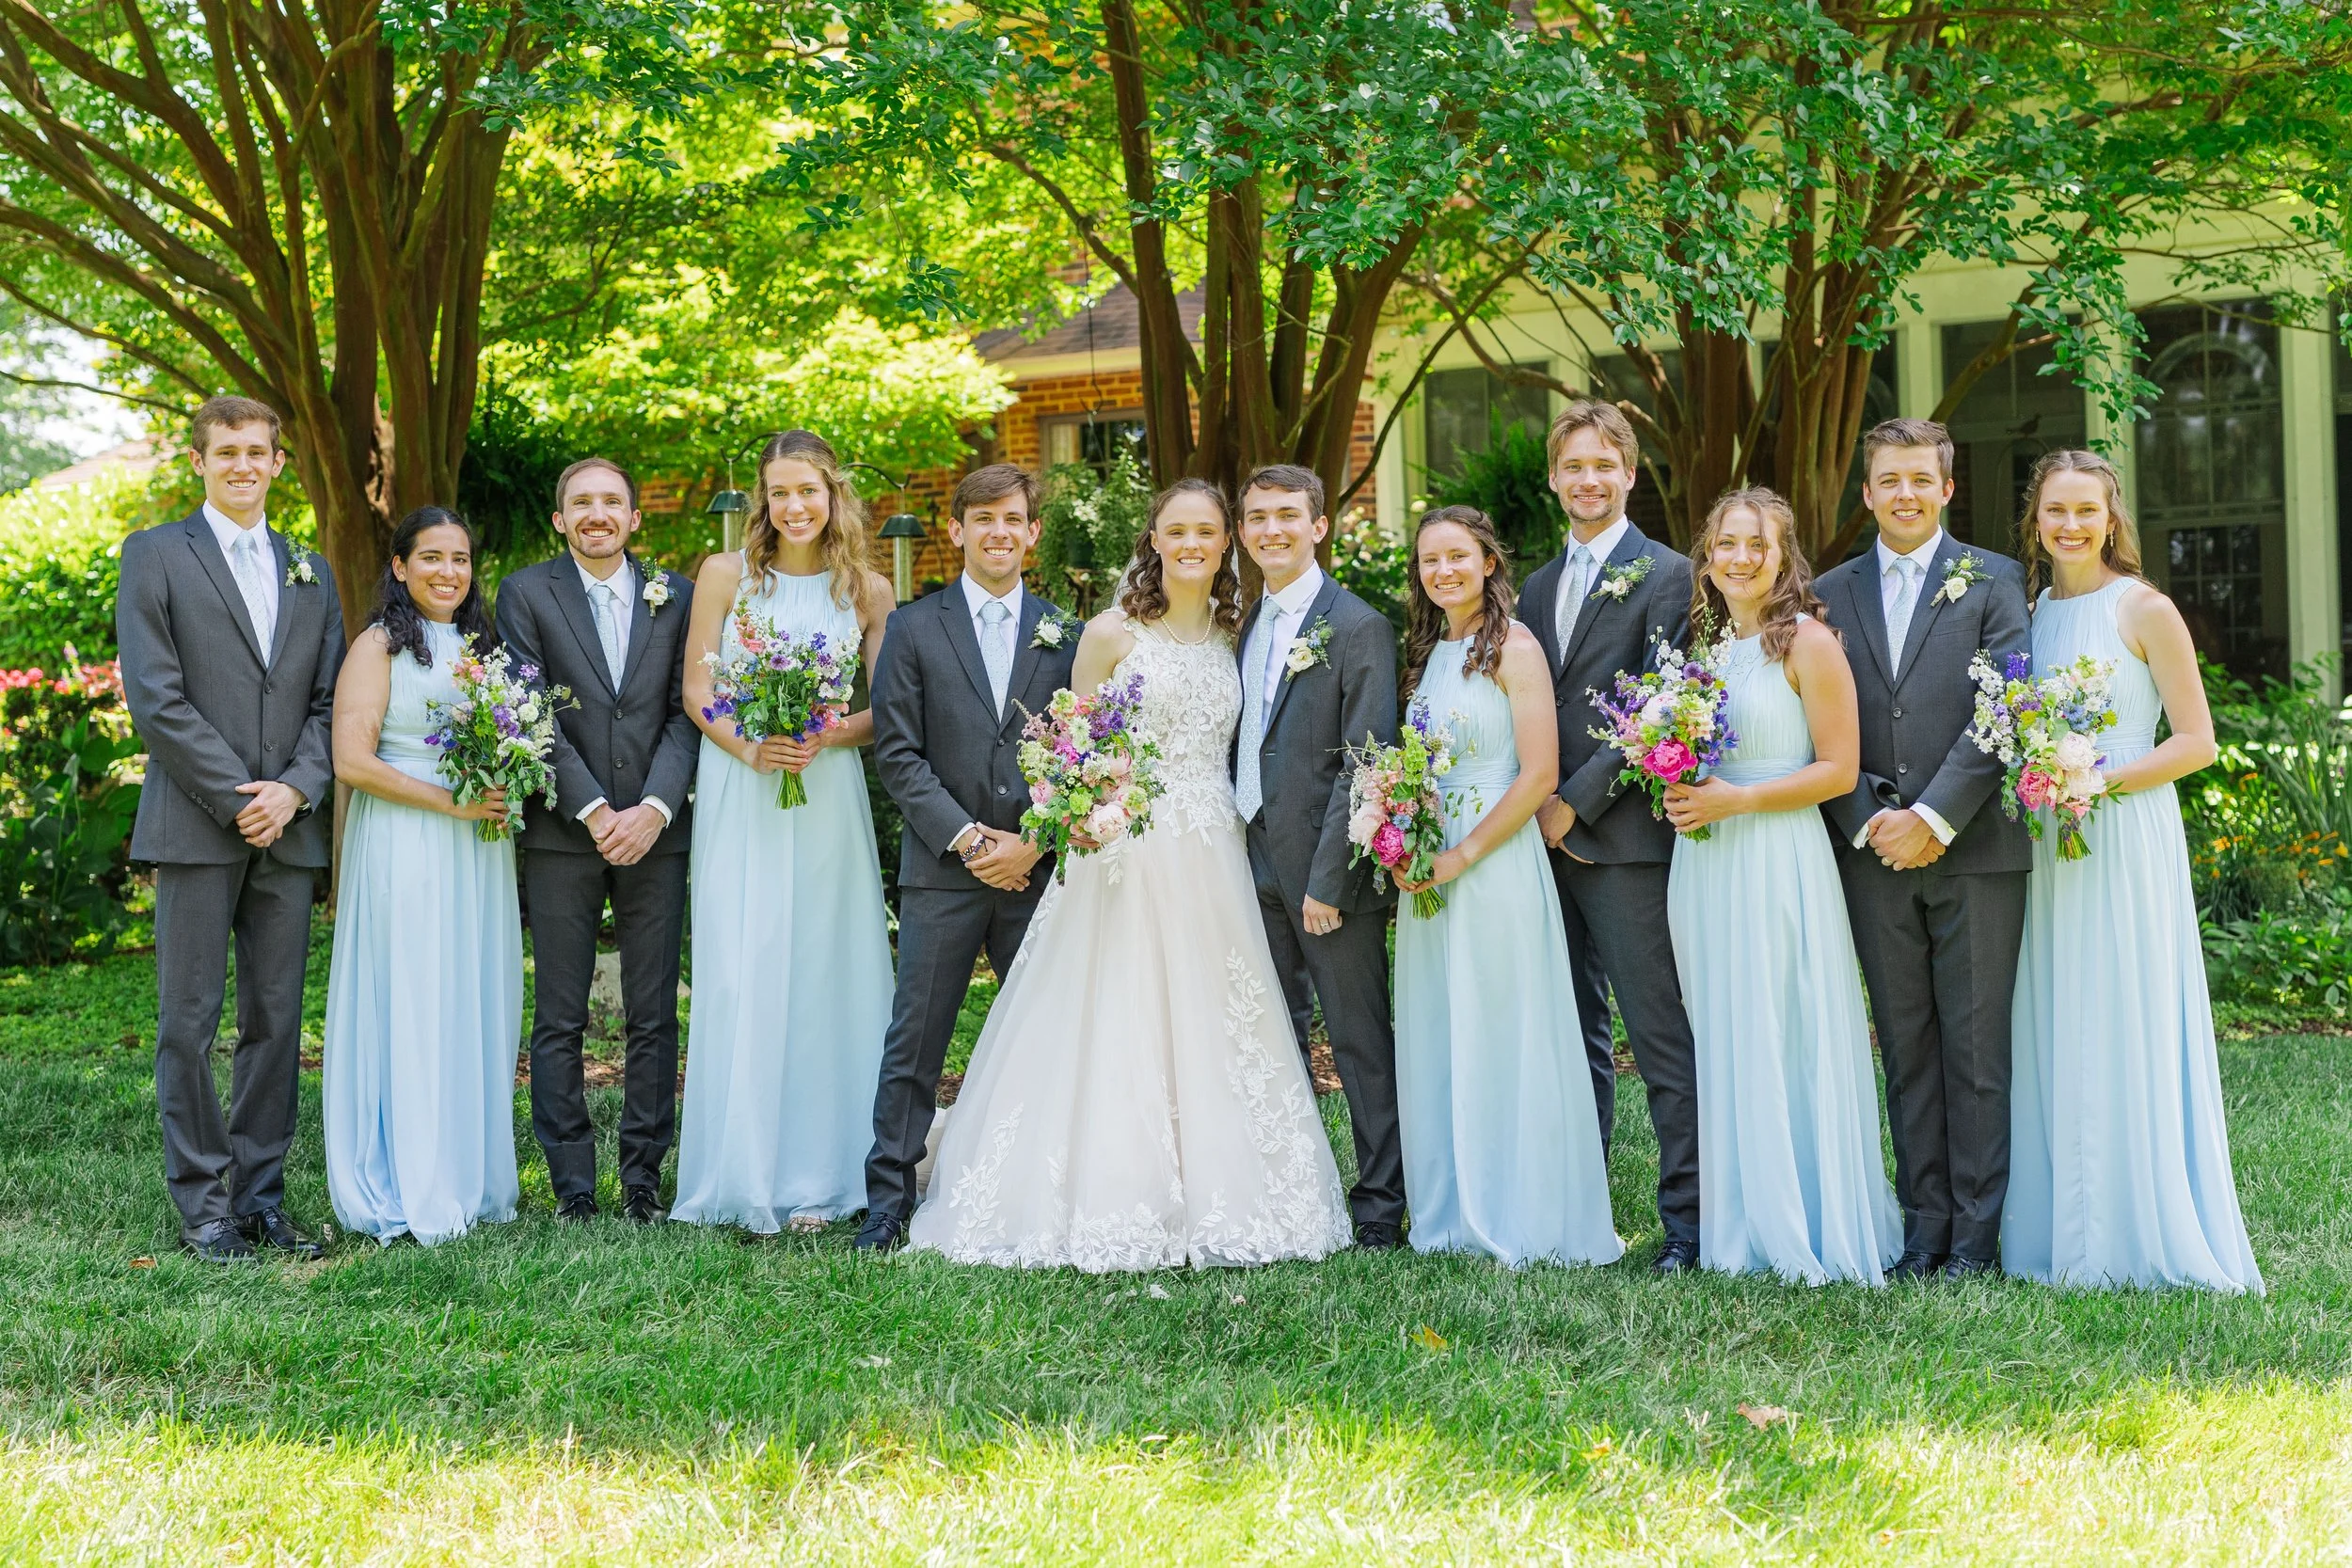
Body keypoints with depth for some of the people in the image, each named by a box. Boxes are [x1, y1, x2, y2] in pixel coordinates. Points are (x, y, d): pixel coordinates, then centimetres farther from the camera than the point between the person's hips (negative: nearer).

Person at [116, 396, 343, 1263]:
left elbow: (329, 701, 11)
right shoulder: (156, 555, 2)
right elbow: (154, 697, -7)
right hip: (195, 825, -4)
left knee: (276, 1020, 5)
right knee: (189, 1021, -1)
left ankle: (261, 1196, 12)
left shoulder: (311, 571, 17)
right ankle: (202, 1204, 5)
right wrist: (235, 799, -11)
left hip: (288, 828, 4)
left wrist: (295, 789, -6)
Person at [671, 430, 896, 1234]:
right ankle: (749, 1176, 3)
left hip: (828, 797, 1)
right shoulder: (726, 575, 3)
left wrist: (826, 736, -13)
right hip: (739, 797, -1)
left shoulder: (868, 590, 5)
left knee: (824, 973, 2)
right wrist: (749, 747, -15)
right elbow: (696, 691, 1)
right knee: (742, 976, -3)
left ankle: (817, 1174, 9)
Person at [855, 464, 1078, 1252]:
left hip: (1039, 866, 2)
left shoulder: (1065, 634, 9)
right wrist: (967, 838, -10)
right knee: (914, 1045, 0)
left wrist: (1034, 843, -7)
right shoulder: (914, 628, 5)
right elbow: (897, 754, -1)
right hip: (941, 870, -2)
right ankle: (889, 1199, 6)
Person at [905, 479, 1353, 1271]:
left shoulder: (1234, 634, 11)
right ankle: (1112, 1199, 2)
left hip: (1212, 861, 5)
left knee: (1208, 1026, 6)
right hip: (1125, 854, -4)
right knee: (1115, 1027, -4)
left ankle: (1212, 1198, 14)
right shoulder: (1111, 633, -3)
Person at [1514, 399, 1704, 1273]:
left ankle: (1689, 1222, -2)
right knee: (1572, 1038, 11)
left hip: (1625, 837, -7)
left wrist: (1578, 802, -13)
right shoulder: (1536, 588, 18)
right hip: (1547, 839, 7)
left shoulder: (1666, 577, -3)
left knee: (1663, 1040, -6)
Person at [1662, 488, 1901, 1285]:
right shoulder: (1702, 644, 13)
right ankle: (1742, 1226, 17)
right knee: (1724, 1049, 9)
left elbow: (1839, 770, -10)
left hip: (1779, 864, -6)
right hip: (1703, 868, 6)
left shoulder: (1808, 642, -6)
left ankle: (1810, 1230, 7)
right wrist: (1677, 792, 3)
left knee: (1786, 1045, -3)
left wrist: (1736, 800, -16)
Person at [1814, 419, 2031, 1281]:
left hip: (1975, 848, -3)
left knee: (1976, 1045, 0)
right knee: (1906, 1048, 7)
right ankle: (1924, 1221, 13)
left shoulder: (1993, 582, 3)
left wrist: (1935, 817, -13)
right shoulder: (1830, 594, 12)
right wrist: (1864, 823, -7)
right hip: (1873, 853, 3)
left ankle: (1977, 1227, 7)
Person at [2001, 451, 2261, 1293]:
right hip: (2045, 842, 6)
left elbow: (2196, 742, -7)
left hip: (2125, 837, -5)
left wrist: (2099, 781, -16)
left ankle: (2147, 1233, 5)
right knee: (2051, 1041, 7)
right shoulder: (2031, 614, 10)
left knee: (2125, 1031, -3)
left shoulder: (2144, 610, -6)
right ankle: (2065, 1235, 14)